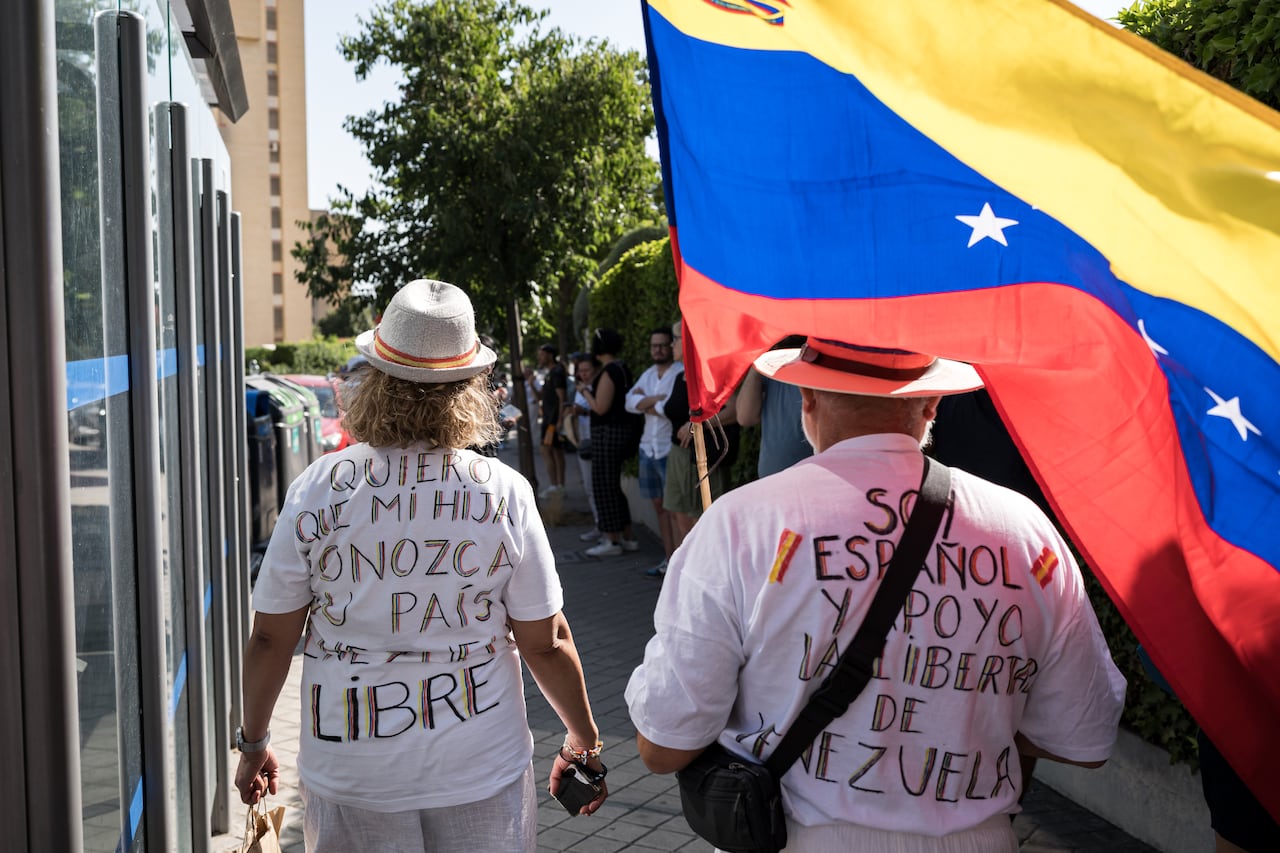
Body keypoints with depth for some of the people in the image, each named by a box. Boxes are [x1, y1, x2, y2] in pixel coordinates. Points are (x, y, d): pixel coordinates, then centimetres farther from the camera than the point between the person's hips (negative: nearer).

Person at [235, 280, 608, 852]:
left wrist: (253, 742, 14)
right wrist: (585, 741, 9)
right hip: (481, 765, 0)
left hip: (350, 770, 1)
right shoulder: (504, 491, -11)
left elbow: (270, 637, -2)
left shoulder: (317, 489, -9)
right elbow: (546, 643, -6)